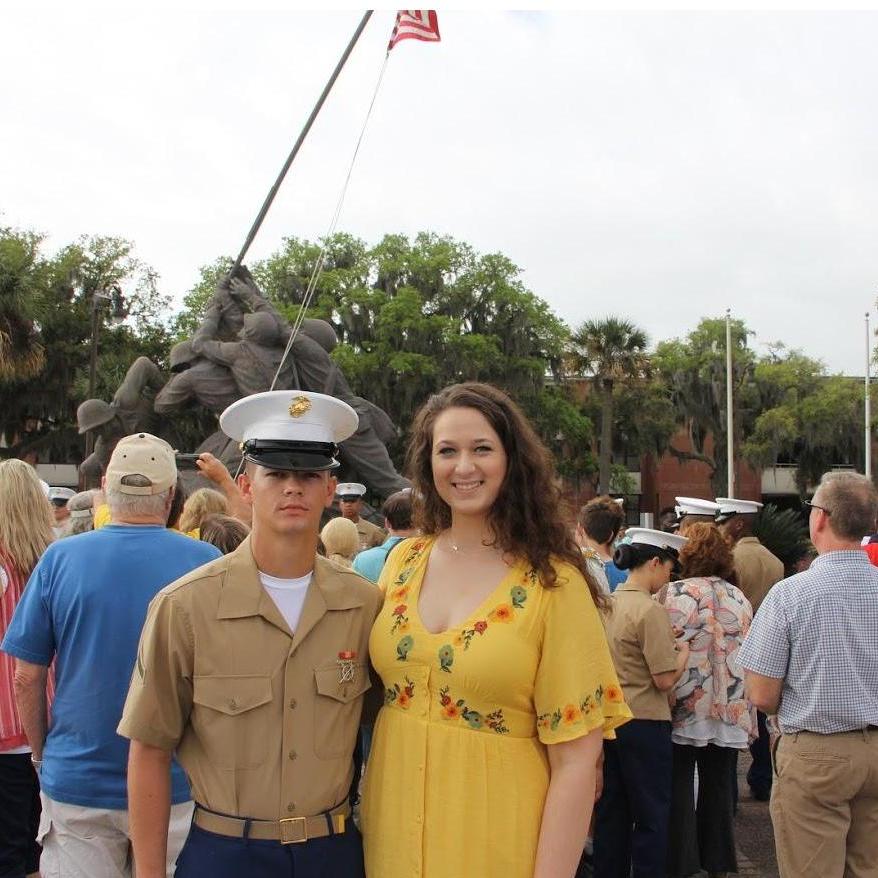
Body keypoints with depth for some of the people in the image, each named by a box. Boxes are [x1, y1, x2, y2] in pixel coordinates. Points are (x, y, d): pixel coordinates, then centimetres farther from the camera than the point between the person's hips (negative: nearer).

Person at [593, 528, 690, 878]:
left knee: (611, 809, 16)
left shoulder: (607, 603, 4)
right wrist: (683, 652, 0)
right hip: (644, 721, -7)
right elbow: (665, 680, -18)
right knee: (651, 814, 6)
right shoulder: (650, 610, -18)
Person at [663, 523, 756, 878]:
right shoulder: (740, 598, 6)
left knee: (679, 787, 5)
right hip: (731, 711, 5)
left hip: (686, 709, -5)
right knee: (718, 786, 12)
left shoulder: (675, 593, -12)